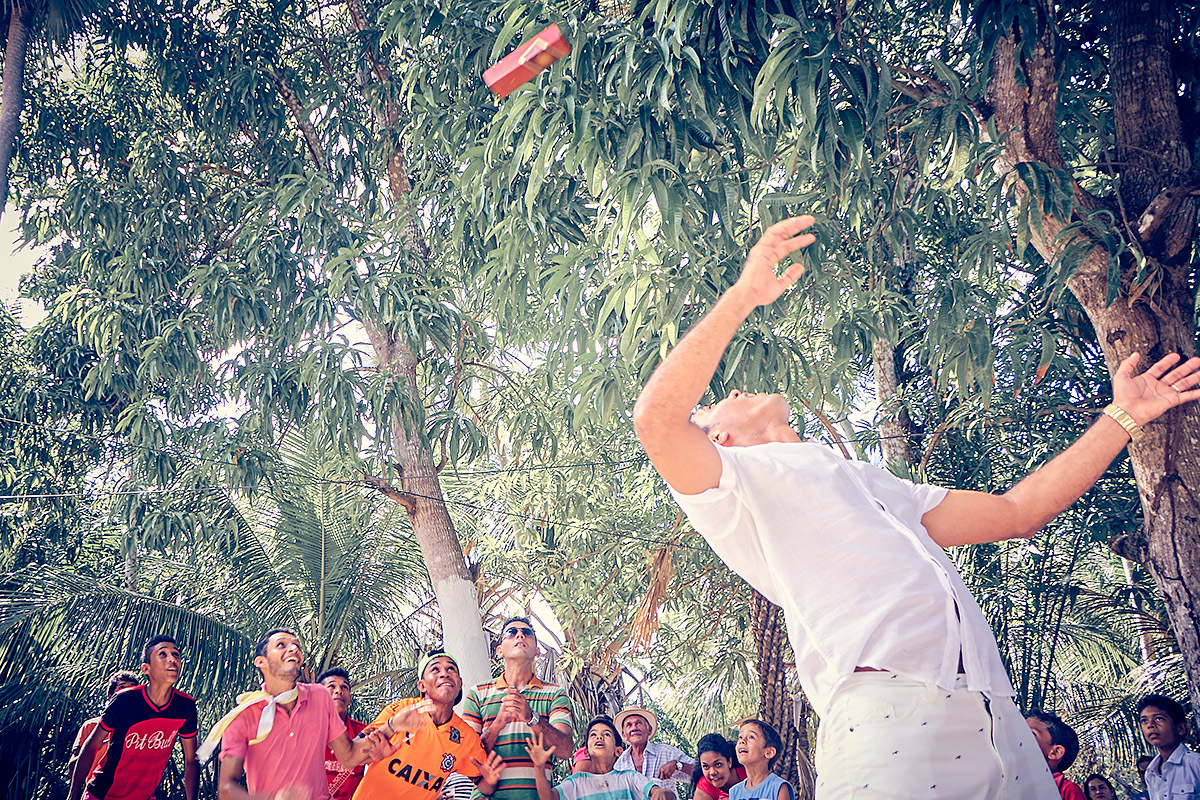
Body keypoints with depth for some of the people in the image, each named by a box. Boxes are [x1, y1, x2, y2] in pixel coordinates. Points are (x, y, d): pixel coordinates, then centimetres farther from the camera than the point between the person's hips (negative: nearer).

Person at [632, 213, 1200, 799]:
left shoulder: (871, 484, 33)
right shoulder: (735, 479, 11)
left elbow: (1018, 511, 32)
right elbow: (656, 419, -10)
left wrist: (1123, 416, 32)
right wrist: (743, 295, -7)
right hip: (887, 708, -7)